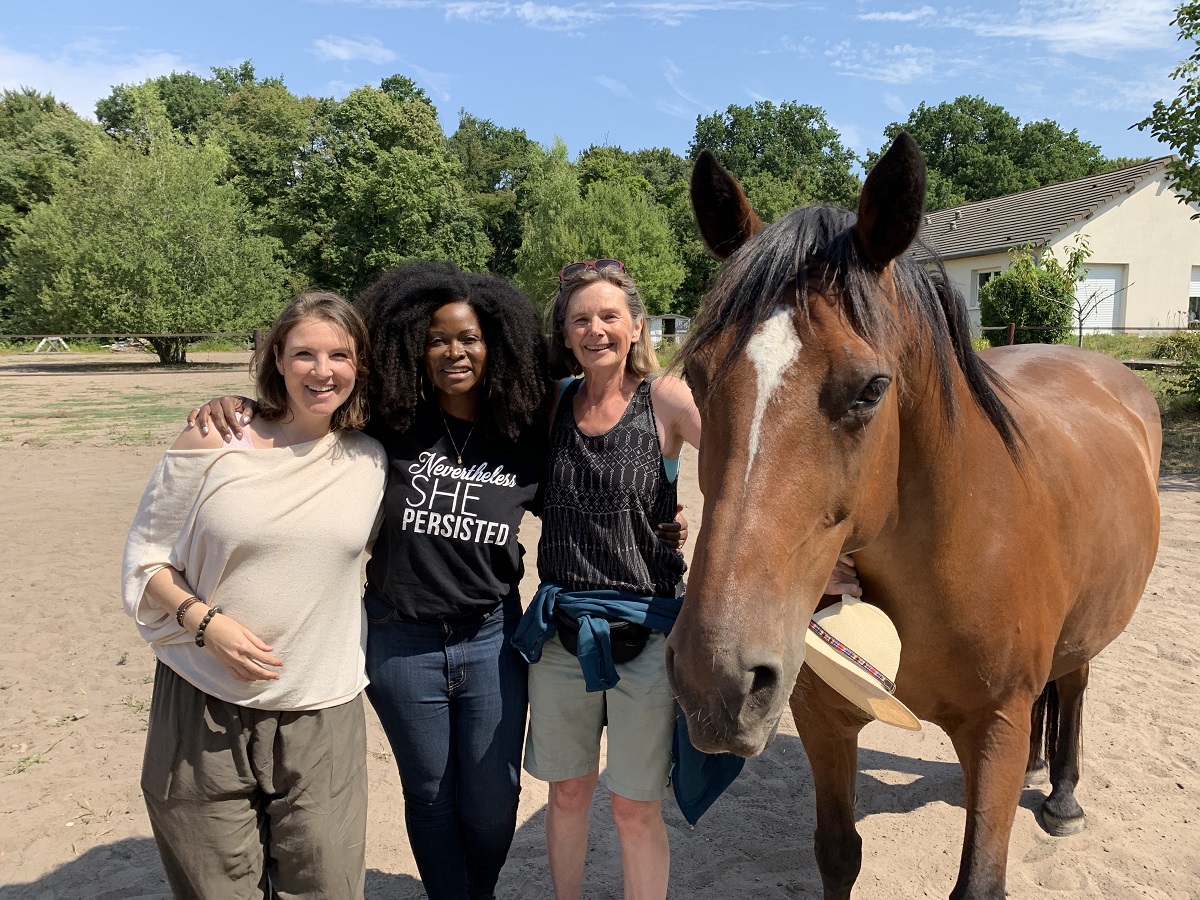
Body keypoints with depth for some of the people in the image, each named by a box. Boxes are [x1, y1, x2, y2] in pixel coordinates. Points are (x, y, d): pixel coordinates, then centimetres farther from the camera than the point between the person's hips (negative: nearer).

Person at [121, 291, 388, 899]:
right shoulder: (213, 444, -5)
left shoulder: (370, 461, 2)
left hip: (321, 716, 2)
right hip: (205, 711, -1)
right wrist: (206, 621, -15)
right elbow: (145, 557, 1)